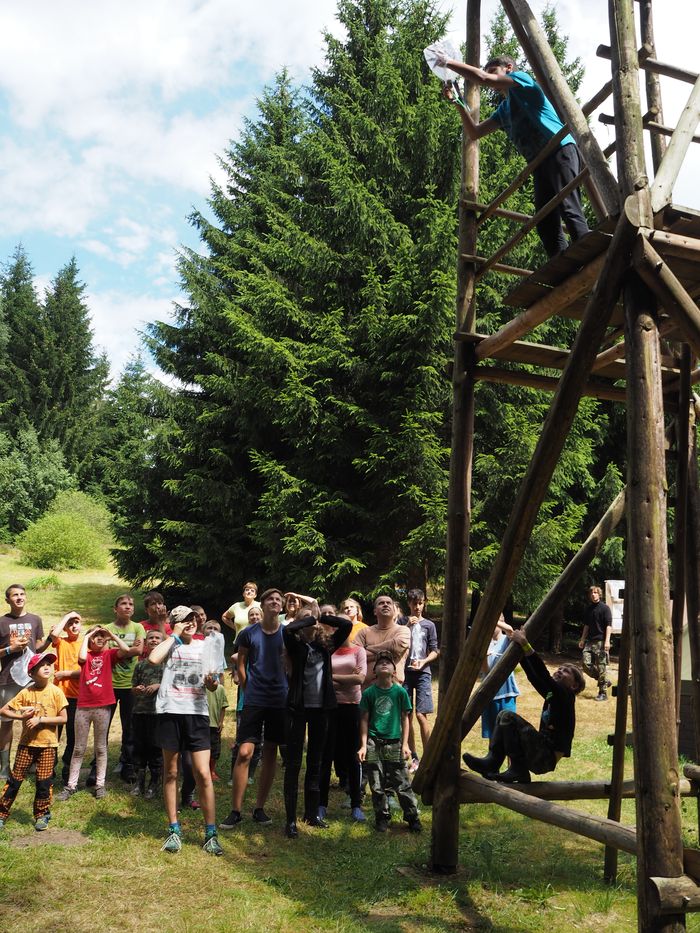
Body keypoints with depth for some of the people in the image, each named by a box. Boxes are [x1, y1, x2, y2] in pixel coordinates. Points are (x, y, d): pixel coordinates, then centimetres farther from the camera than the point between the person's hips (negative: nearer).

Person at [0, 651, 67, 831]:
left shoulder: (55, 692, -8)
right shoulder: (26, 692, -5)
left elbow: (63, 718, -10)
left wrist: (40, 719, -18)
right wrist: (21, 716, -16)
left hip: (48, 744, -1)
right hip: (27, 743, 1)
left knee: (44, 781, 4)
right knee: (15, 779, 6)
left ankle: (42, 815, 21)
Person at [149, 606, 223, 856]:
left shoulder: (204, 647, 12)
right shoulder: (169, 645, 5)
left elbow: (212, 686, 12)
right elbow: (153, 659, -19)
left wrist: (211, 682, -12)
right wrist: (175, 635, -8)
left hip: (197, 713, 1)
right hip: (170, 712, -1)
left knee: (203, 774, -4)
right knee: (170, 773, 8)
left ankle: (211, 834, 3)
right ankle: (174, 831, 20)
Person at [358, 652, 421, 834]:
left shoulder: (400, 692, -1)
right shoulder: (369, 693, -1)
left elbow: (405, 718, 4)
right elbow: (364, 720, 3)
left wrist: (405, 744, 1)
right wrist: (363, 745, -1)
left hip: (394, 743, 0)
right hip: (373, 743, 1)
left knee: (401, 783, 1)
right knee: (377, 785, 7)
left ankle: (412, 817, 17)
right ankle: (382, 817, 23)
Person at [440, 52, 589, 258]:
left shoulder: (522, 79, 6)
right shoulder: (503, 110, 27)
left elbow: (483, 78, -7)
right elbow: (474, 132, 26)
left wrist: (449, 63, 2)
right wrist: (457, 102, 17)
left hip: (560, 150, -9)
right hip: (539, 163, 9)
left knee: (569, 210, -22)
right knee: (546, 225, -1)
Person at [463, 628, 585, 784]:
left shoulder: (566, 696, -7)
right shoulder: (551, 695, 16)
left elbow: (544, 676, -22)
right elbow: (533, 676, 11)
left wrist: (526, 645, -28)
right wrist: (520, 647, 2)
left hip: (547, 758, -9)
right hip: (541, 751, 9)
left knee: (508, 717, -20)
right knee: (503, 716, 7)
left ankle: (518, 771, -15)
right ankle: (491, 762, -5)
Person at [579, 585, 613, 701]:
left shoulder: (605, 608, -5)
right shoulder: (588, 608, 14)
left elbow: (609, 625, -10)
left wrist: (607, 641, -18)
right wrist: (582, 640, 21)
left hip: (601, 641, -6)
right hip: (590, 641, 6)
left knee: (601, 667, -3)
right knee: (586, 664, -2)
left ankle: (603, 693, 6)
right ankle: (604, 681, 18)